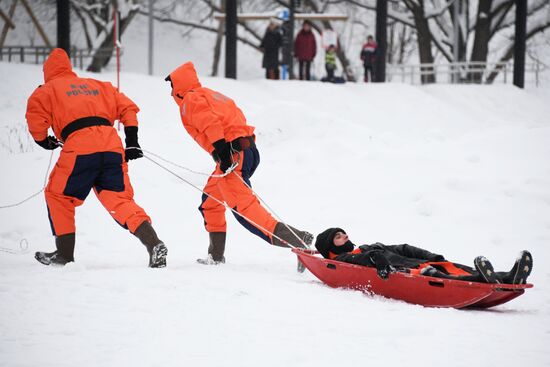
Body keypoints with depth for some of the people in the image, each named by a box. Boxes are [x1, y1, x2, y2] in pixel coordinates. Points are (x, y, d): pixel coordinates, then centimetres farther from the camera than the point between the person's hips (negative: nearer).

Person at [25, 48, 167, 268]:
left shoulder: (48, 89, 17)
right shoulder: (97, 85, 32)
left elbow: (35, 115, 0)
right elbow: (127, 108, 25)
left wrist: (43, 140, 17)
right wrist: (132, 143, 22)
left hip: (79, 148, -4)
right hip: (112, 147, 4)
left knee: (58, 196, 17)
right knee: (120, 200, 1)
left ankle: (65, 253, 17)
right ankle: (153, 243, -22)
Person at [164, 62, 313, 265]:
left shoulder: (190, 100, 2)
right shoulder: (211, 94, 30)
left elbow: (209, 120, -15)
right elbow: (237, 116, 25)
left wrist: (220, 149, -24)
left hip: (232, 150, -10)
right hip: (248, 148, 10)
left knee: (242, 206, -19)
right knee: (210, 201, 25)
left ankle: (297, 239, -33)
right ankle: (216, 255, 29)